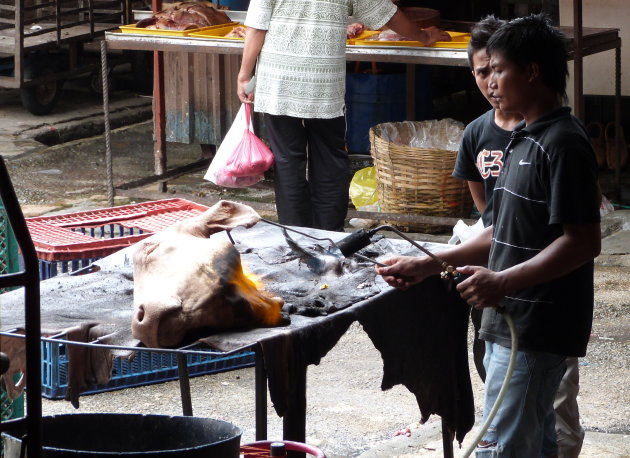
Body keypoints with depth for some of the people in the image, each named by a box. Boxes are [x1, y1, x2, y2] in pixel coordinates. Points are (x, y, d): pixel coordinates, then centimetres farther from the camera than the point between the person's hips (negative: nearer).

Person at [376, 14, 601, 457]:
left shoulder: (563, 143, -16)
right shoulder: (524, 139, 15)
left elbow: (583, 241, -21)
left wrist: (504, 281, -27)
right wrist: (428, 265, 14)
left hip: (538, 332, -10)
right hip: (512, 324, 10)